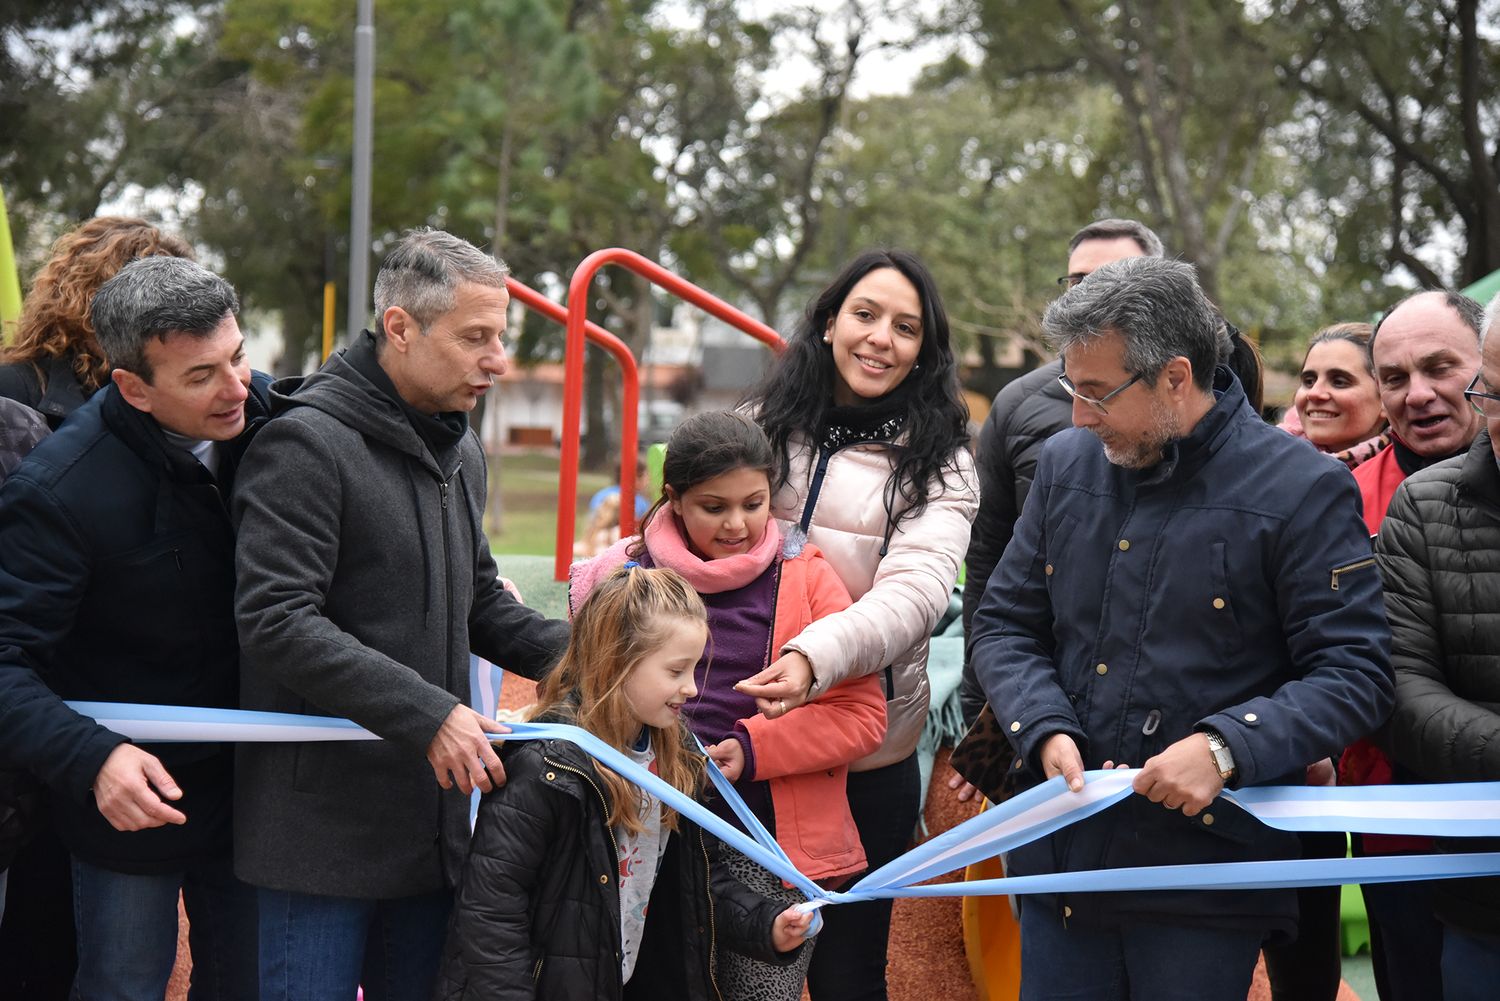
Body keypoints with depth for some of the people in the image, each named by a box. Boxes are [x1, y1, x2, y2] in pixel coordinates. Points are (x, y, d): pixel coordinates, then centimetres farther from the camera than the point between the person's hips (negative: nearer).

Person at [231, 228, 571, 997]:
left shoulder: (460, 453, 15)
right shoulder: (305, 444, -13)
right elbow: (276, 622, -21)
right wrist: (428, 714, -25)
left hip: (432, 814, 8)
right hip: (323, 828, -8)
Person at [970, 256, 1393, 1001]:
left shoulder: (1302, 491, -9)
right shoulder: (1066, 465, 8)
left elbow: (1354, 674, -9)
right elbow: (1004, 625, 12)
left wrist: (1227, 747, -22)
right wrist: (1047, 732, -7)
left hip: (1206, 874, -4)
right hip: (1062, 851, 5)